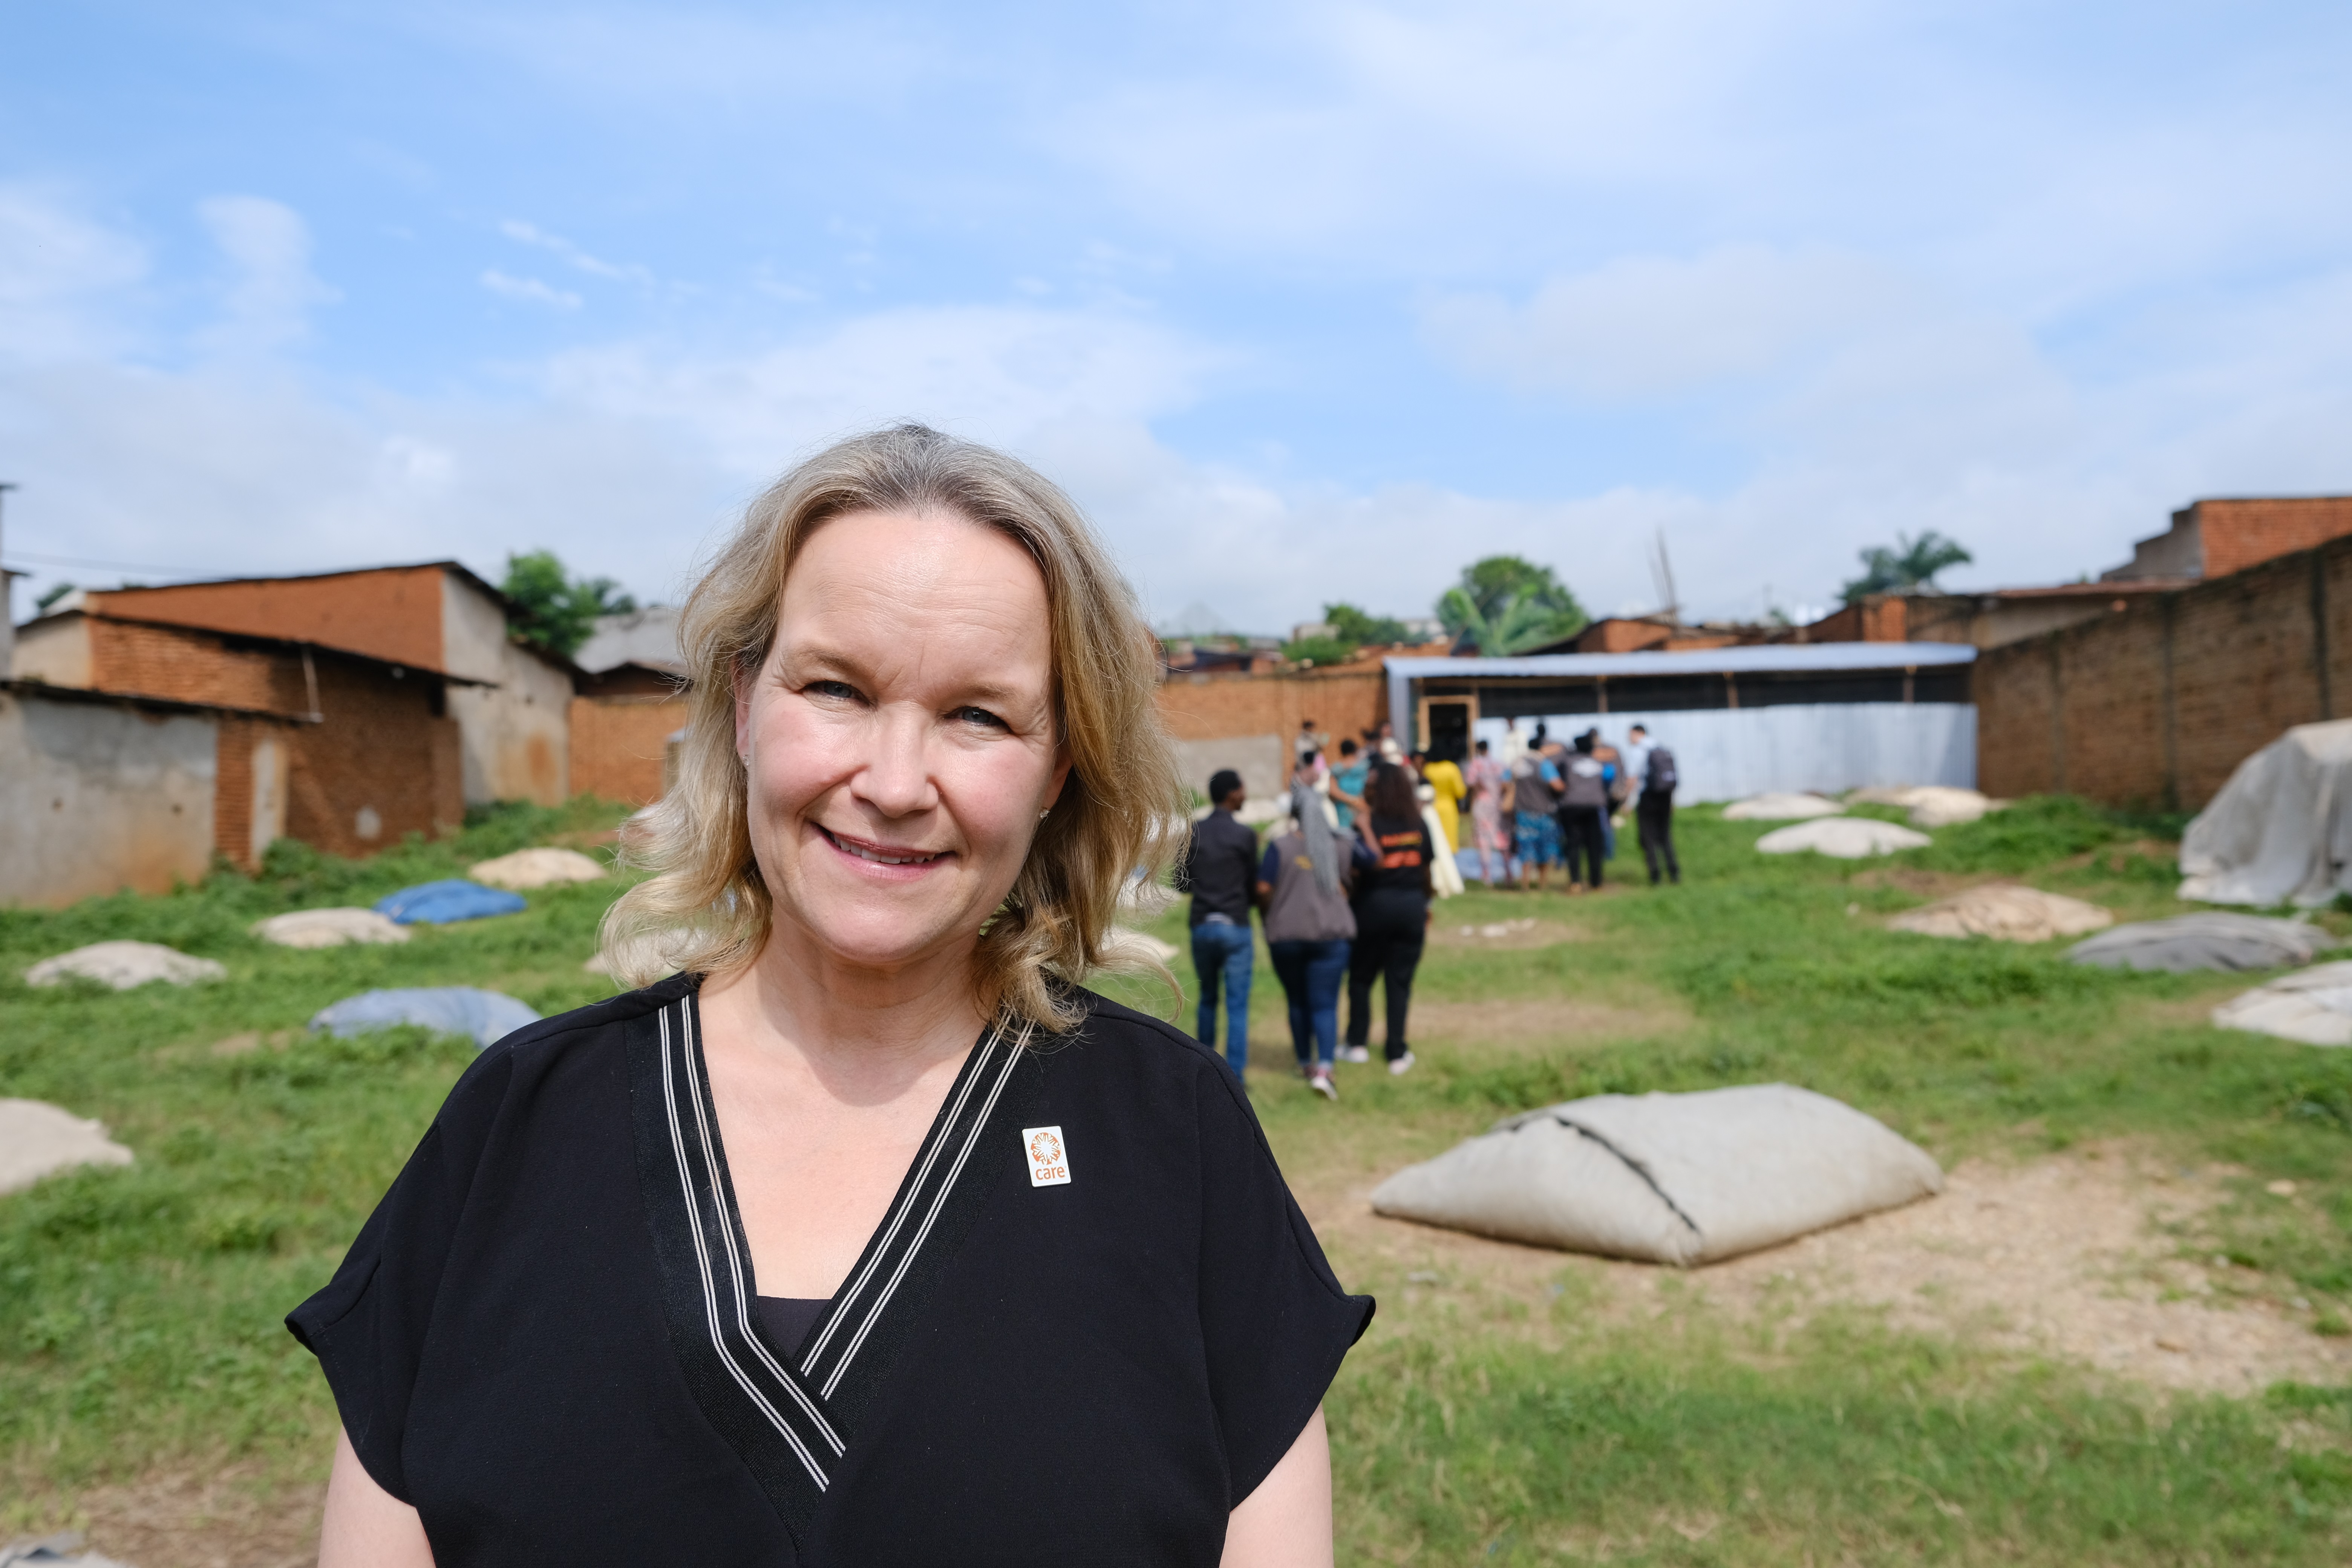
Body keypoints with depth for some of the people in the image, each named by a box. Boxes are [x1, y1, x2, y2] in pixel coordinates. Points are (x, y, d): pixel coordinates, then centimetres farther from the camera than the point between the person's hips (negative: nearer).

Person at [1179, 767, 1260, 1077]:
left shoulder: (1192, 833, 0)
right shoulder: (1245, 836, -8)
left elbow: (1181, 883, 5)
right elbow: (1255, 888, -2)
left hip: (1202, 926, 4)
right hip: (1235, 926, -4)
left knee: (1207, 999, 19)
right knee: (1237, 1005, 1)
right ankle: (1234, 1074, -1)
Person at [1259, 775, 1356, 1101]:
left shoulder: (1280, 845, -6)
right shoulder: (1337, 846, 4)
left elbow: (1264, 889, -9)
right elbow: (1343, 887, 13)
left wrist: (1273, 915, 9)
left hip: (1286, 934, -1)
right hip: (1331, 933, 1)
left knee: (1297, 1001, 15)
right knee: (1325, 1004, -1)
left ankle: (1305, 1062, 27)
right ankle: (1324, 1067, -16)